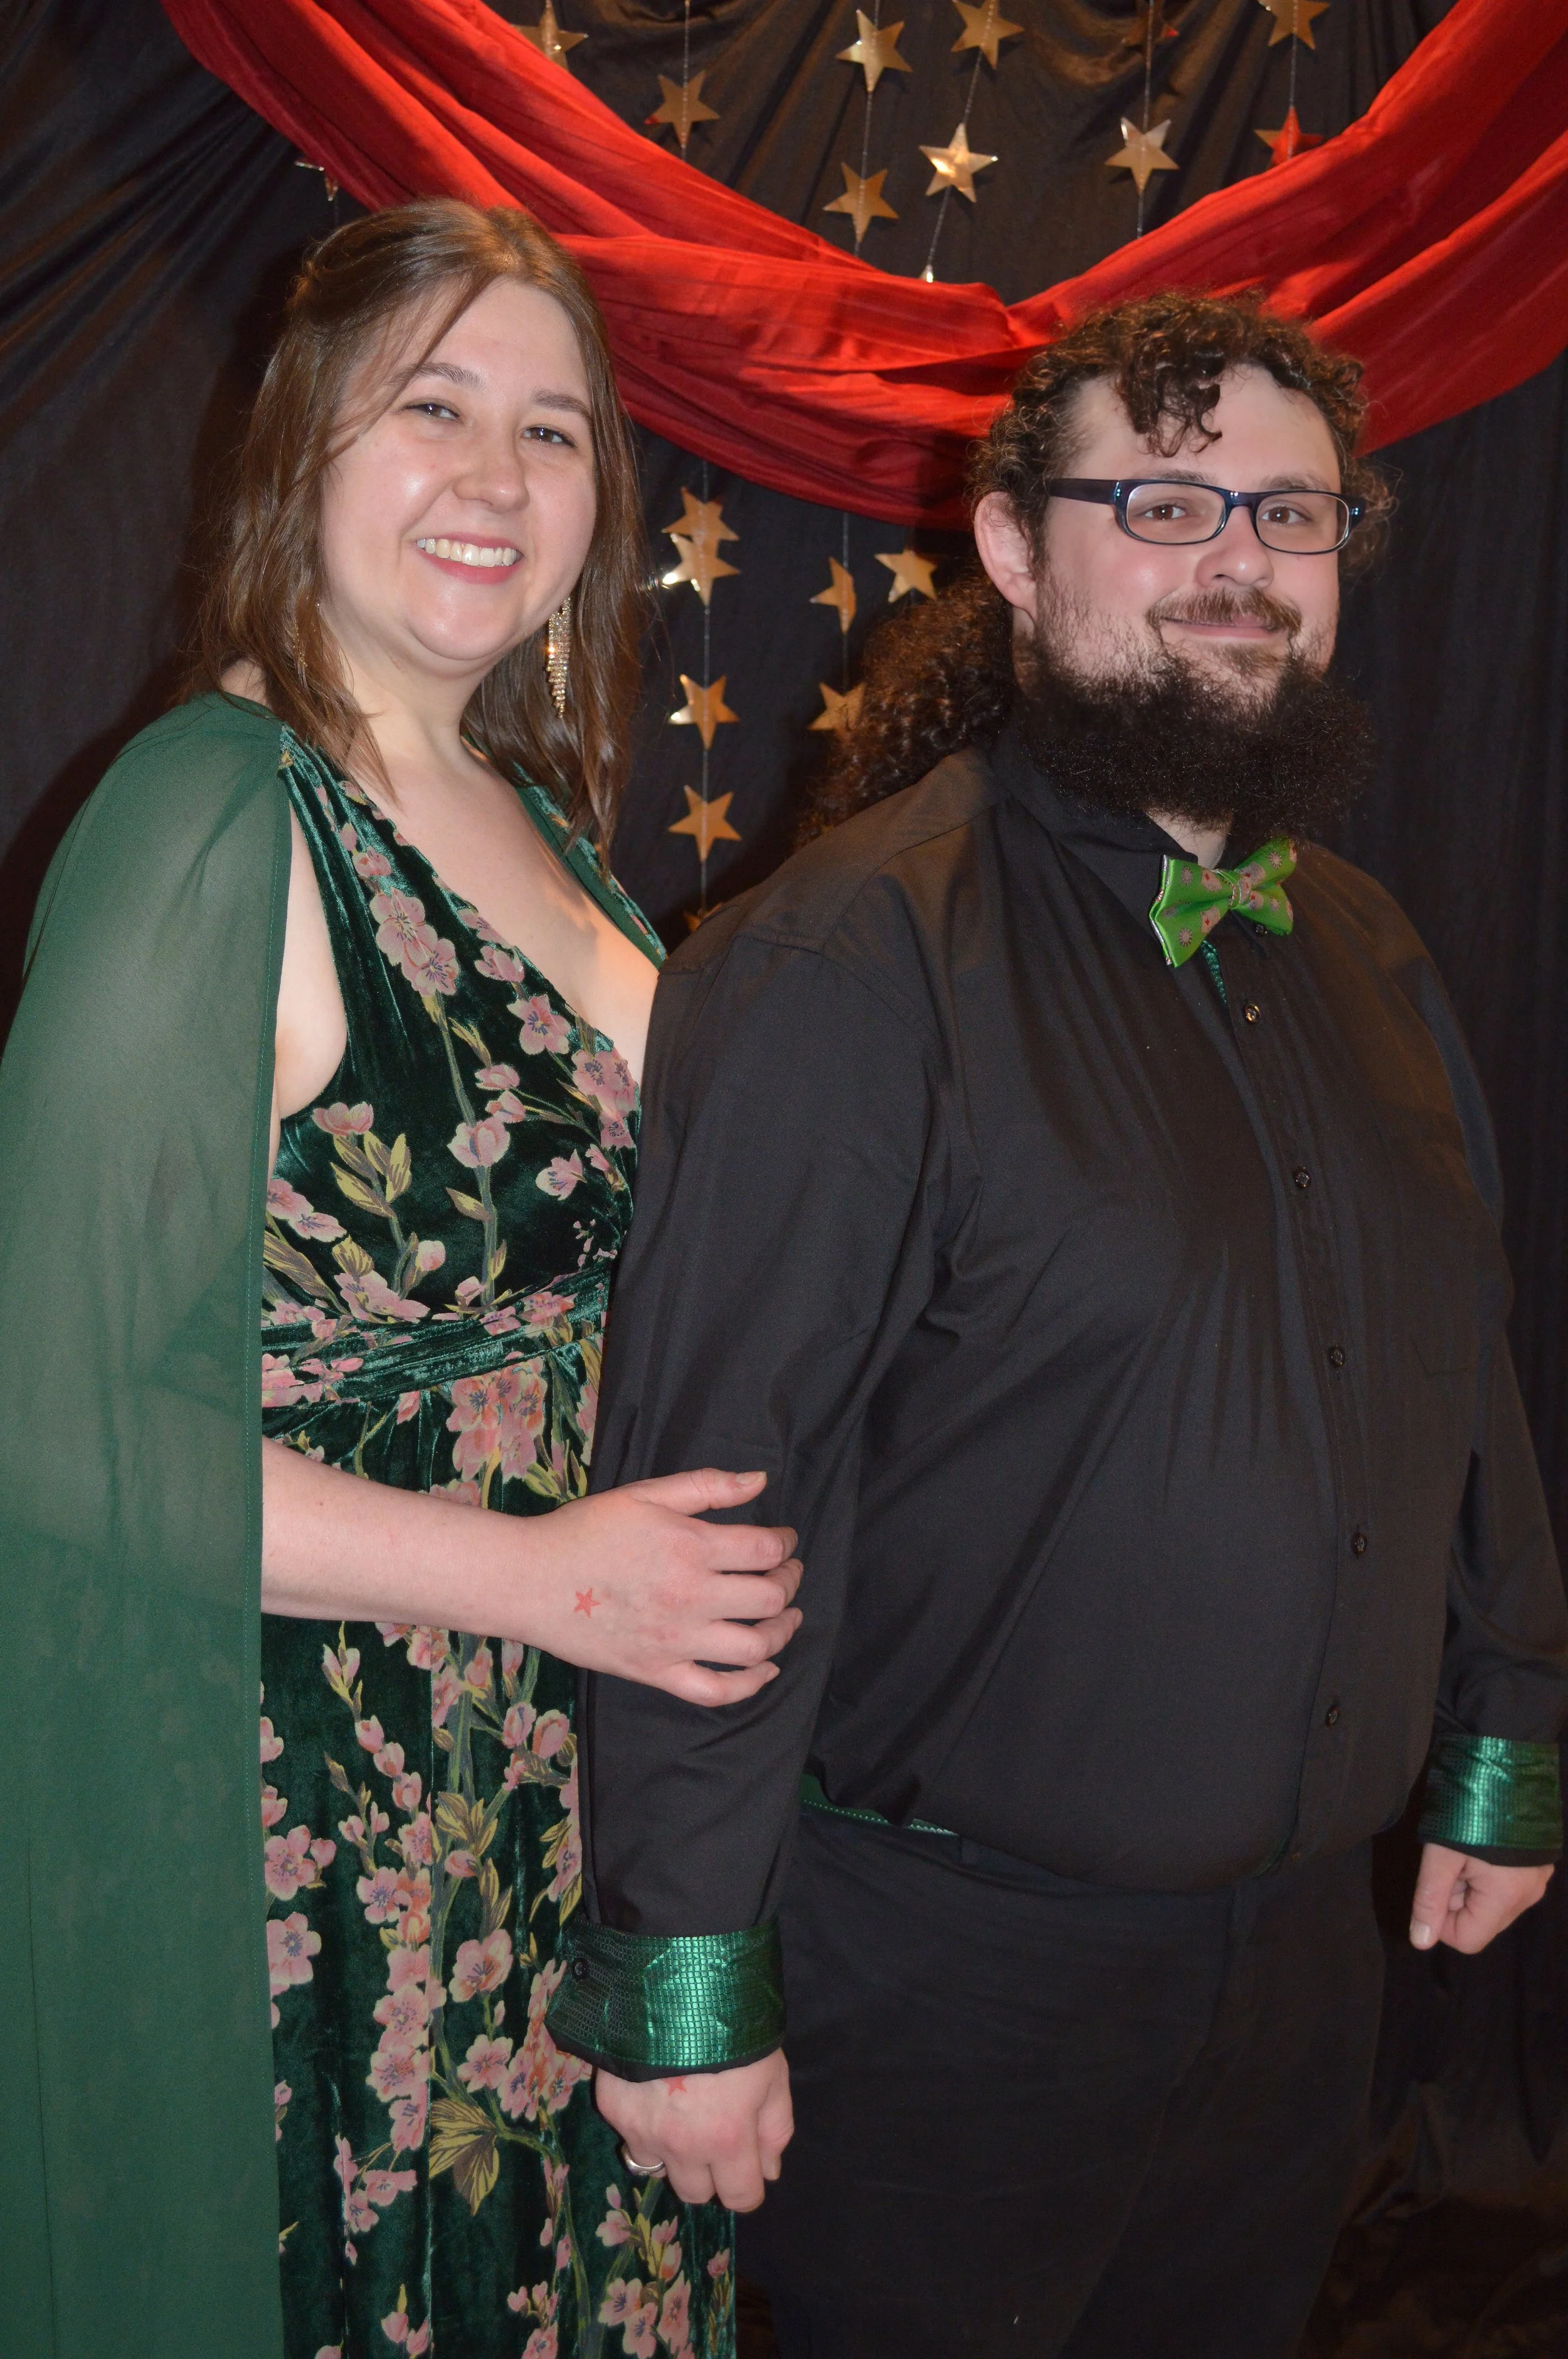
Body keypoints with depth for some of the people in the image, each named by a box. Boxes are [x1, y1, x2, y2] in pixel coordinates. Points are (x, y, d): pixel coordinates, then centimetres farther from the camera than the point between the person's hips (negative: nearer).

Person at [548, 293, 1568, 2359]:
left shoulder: (1364, 950, 6)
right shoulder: (853, 962, -18)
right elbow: (707, 1483, -21)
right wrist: (684, 1978, -19)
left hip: (1314, 1936, 7)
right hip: (947, 1967, -6)